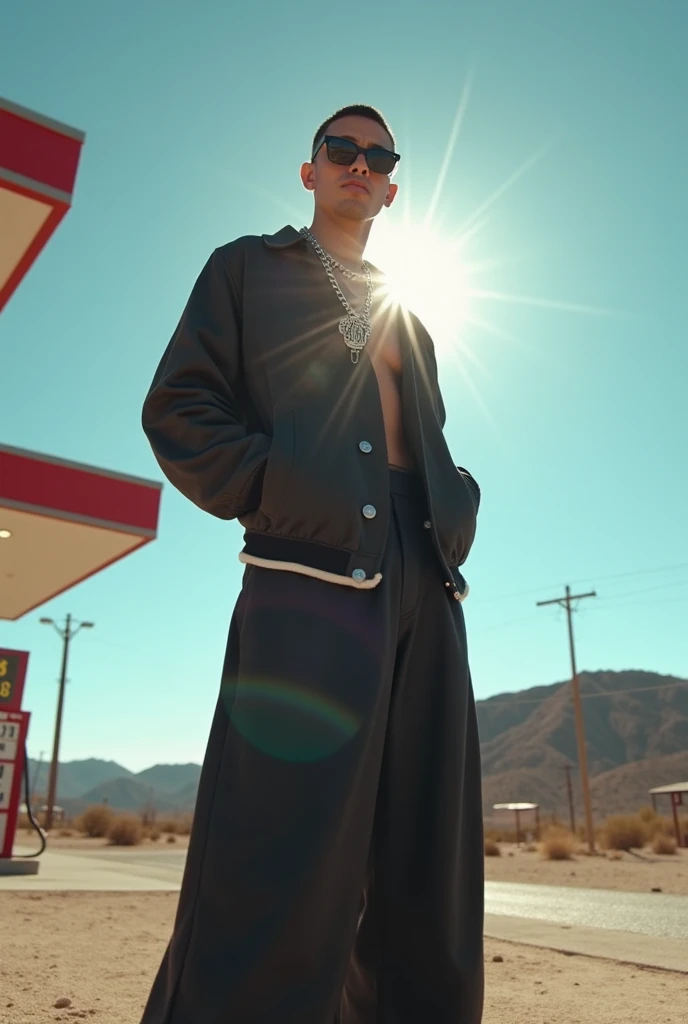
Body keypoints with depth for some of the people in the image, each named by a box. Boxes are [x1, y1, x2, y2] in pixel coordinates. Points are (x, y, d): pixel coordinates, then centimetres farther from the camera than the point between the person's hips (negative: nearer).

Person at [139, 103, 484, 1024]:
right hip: (312, 567, -6)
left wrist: (456, 511, 10)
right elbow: (178, 408, 4)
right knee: (281, 885, -11)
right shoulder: (247, 269, 16)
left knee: (427, 891, 7)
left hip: (426, 584, 6)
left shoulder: (406, 318, 30)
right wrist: (271, 493, -9)